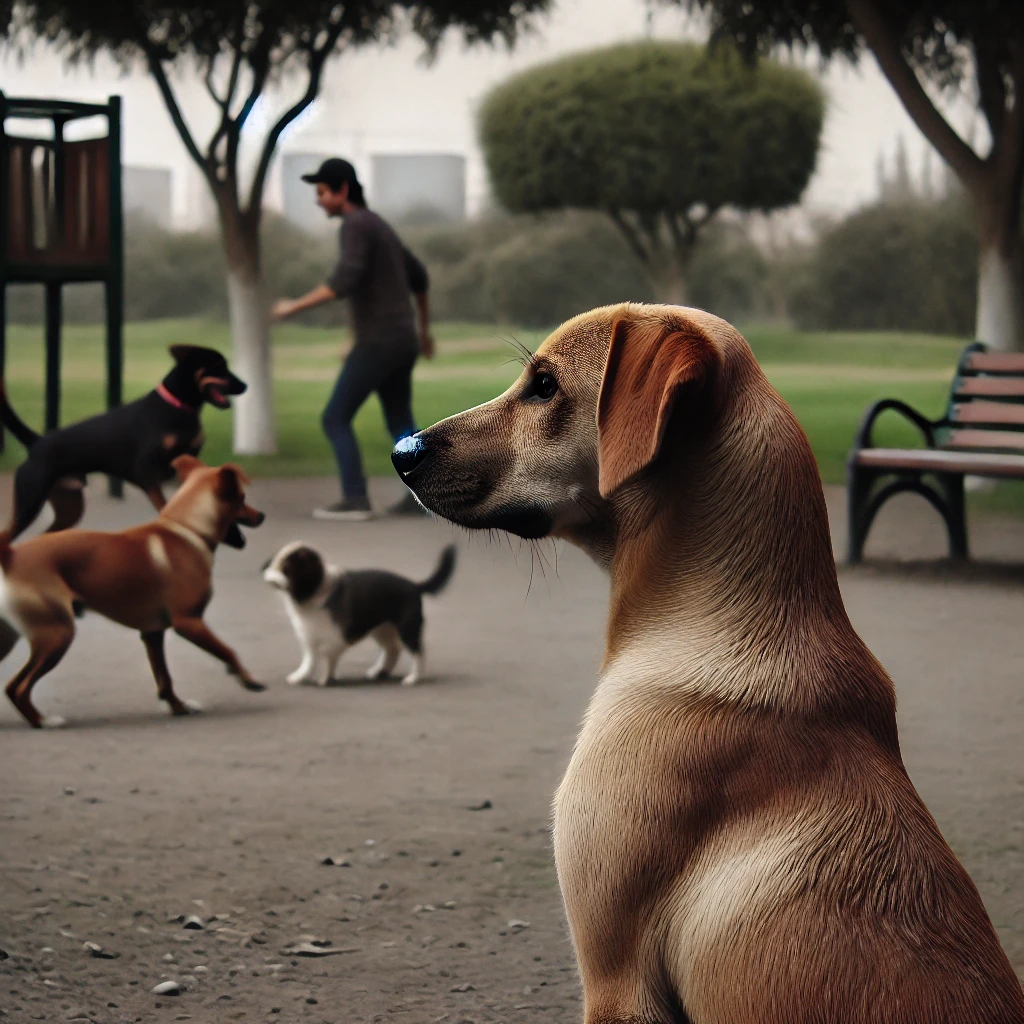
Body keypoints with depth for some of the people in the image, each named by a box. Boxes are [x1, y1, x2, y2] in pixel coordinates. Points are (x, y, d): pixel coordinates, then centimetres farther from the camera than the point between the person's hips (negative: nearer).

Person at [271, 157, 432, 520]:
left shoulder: (356, 224, -13)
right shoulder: (380, 226, 18)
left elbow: (344, 281, -27)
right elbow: (418, 276, 27)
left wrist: (295, 306, -19)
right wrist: (424, 328, 36)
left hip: (377, 341, -9)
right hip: (402, 340, 9)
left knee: (336, 419, -5)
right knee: (399, 423, 16)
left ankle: (355, 499, -12)